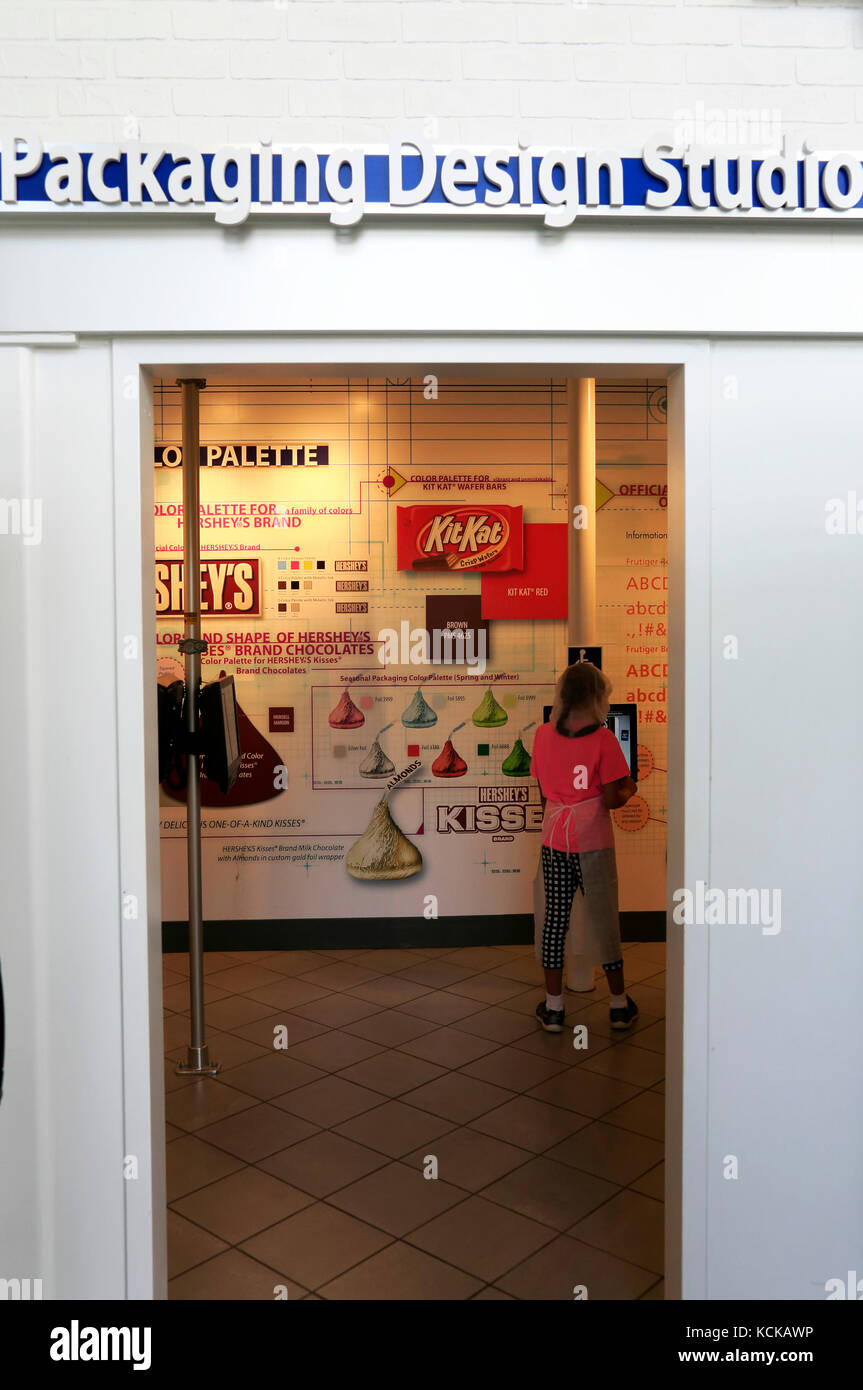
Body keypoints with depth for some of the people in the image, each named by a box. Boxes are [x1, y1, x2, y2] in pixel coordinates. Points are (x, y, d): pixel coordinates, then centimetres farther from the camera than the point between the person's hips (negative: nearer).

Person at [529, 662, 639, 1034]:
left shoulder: (543, 735, -1)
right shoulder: (603, 739, -12)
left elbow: (544, 794, 5)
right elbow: (611, 800, -12)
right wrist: (628, 791, 8)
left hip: (554, 840, 3)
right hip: (593, 842, -3)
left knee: (555, 918, 10)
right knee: (605, 919, 9)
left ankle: (554, 1008, 16)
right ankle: (619, 1005, 22)